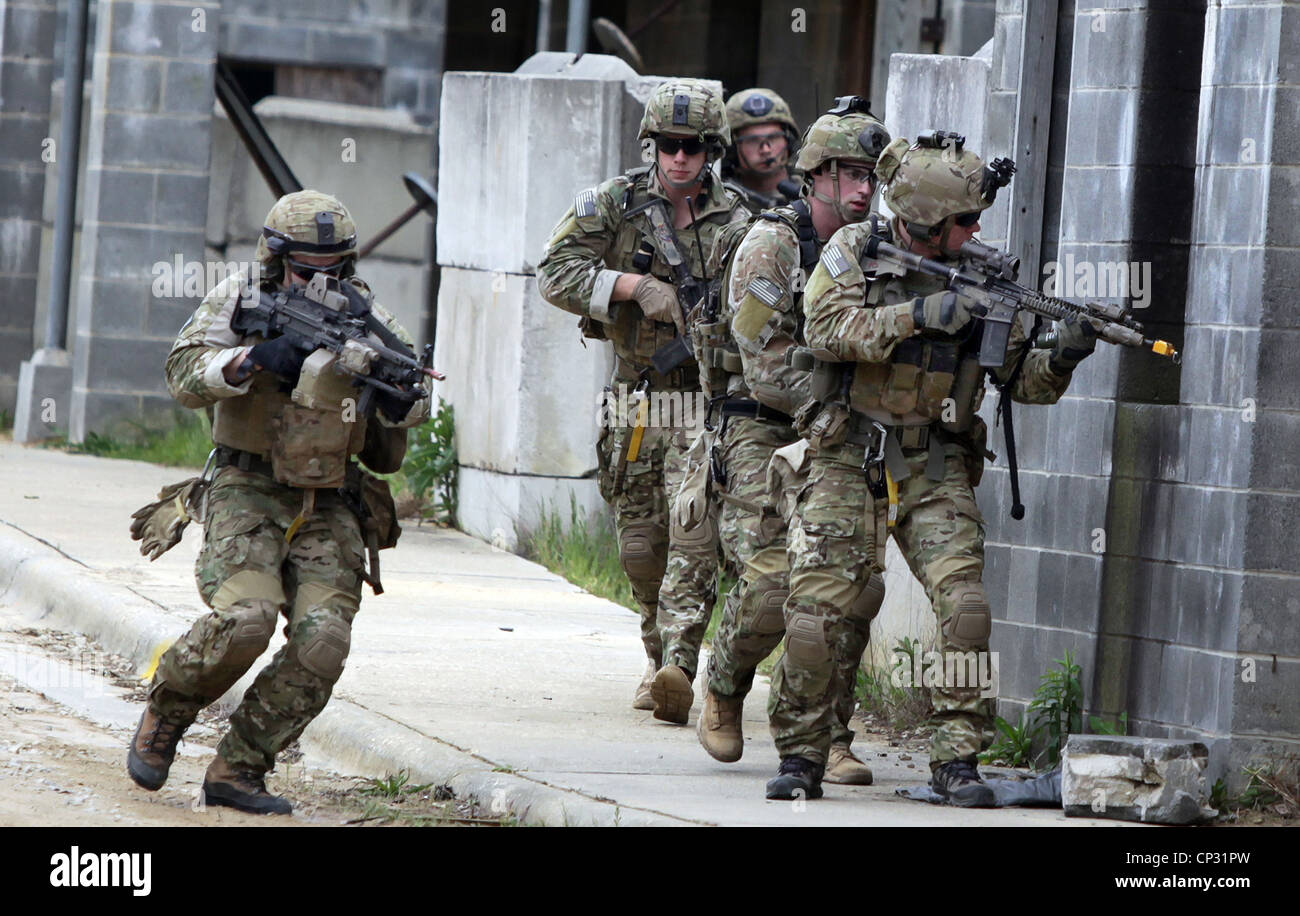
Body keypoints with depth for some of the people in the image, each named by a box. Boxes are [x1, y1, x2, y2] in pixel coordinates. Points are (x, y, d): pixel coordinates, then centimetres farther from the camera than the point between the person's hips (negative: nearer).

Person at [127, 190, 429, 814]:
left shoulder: (358, 311, 6)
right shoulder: (239, 300, 0)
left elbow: (415, 404, 3)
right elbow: (185, 375, -12)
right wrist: (253, 359, -28)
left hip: (326, 509, 3)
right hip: (247, 497, -3)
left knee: (323, 640, -15)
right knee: (244, 618, -26)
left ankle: (237, 771, -2)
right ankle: (164, 717, 2)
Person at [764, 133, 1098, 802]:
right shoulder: (853, 251, -2)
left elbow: (1018, 378, 4)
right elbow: (827, 329, -18)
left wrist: (1060, 358, -18)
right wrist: (915, 315, -26)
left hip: (935, 471, 1)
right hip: (850, 464, -1)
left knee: (965, 607, -15)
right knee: (814, 612, -7)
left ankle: (957, 758, -6)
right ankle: (801, 756, 9)